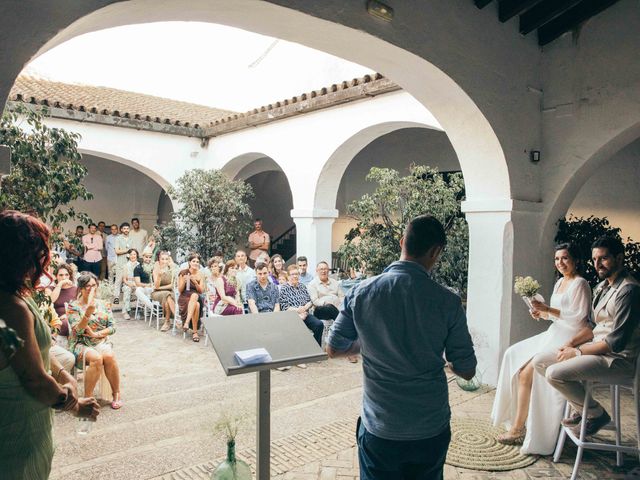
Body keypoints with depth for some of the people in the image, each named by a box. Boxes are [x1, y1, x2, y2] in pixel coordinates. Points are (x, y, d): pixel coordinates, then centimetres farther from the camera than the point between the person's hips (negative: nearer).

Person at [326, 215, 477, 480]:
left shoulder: (361, 292, -12)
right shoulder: (447, 302, -15)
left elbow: (333, 349, -1)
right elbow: (467, 371, -6)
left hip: (379, 430, 0)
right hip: (431, 430, 0)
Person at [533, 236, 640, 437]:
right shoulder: (602, 287, 12)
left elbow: (617, 342, -22)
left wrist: (577, 352, -14)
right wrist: (571, 343, 2)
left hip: (618, 359, -9)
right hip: (597, 350, 9)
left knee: (555, 373, -25)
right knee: (540, 362, 0)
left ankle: (595, 413, 1)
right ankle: (581, 410, 11)